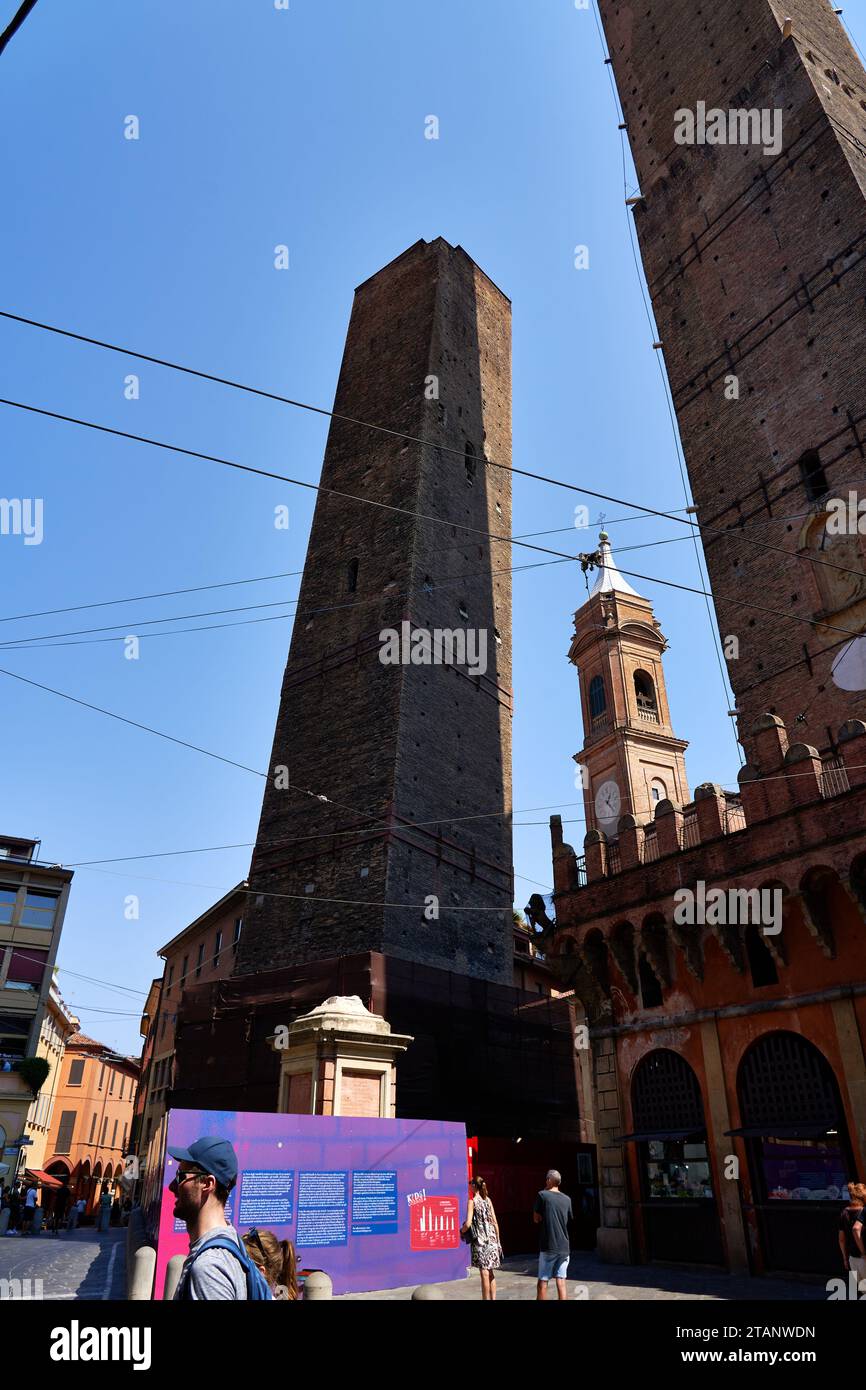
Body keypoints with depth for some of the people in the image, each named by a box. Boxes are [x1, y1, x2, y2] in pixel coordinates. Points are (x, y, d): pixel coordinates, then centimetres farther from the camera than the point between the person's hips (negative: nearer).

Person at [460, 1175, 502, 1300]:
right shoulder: (488, 1200, 7)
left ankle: (486, 1299, 2)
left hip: (480, 1240, -5)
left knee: (484, 1273, 0)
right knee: (491, 1273, 14)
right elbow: (495, 1222, 9)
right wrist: (497, 1240, 16)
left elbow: (468, 1223, -17)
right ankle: (493, 1298, 16)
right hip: (492, 1238, 5)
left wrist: (462, 1231, 3)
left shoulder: (472, 1201, -9)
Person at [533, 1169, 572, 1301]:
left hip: (548, 1246, -4)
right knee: (561, 1281, 6)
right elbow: (568, 1220, 18)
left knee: (542, 1281, 5)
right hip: (564, 1247, 4)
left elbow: (536, 1219, -1)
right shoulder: (567, 1199, 7)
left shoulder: (542, 1195, -6)